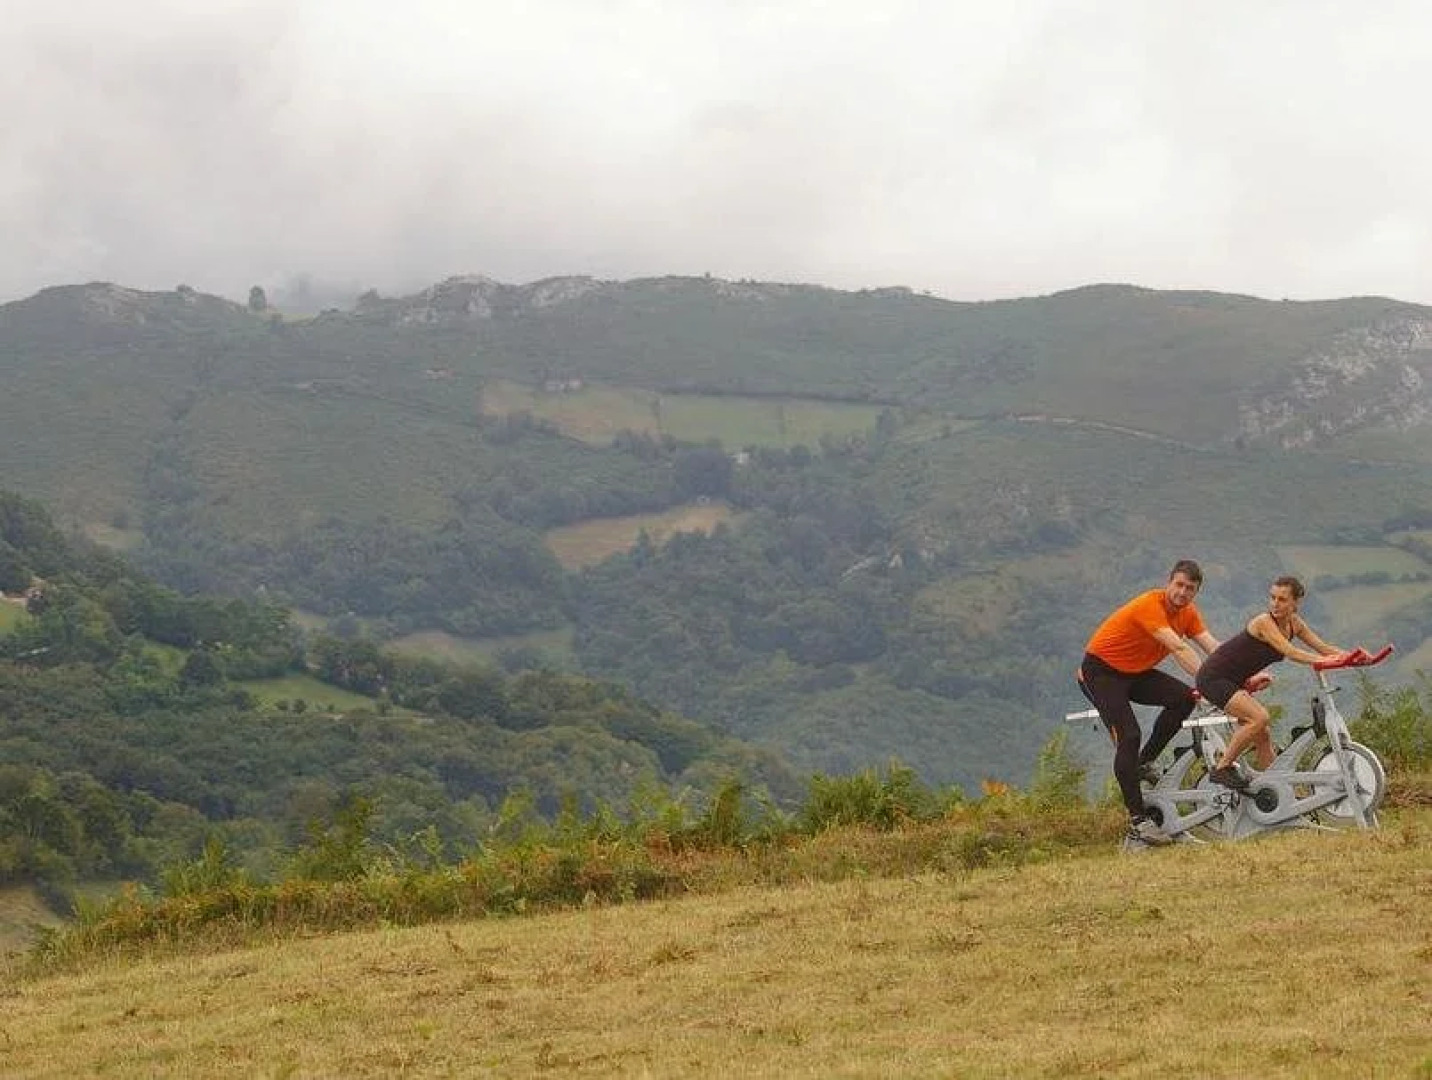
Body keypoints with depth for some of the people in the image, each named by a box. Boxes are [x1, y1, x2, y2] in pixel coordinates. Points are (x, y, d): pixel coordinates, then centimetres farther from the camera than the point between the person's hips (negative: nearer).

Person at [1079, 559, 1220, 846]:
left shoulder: (1188, 613, -1)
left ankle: (1144, 762, 0)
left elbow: (1213, 647, -10)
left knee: (1184, 698, -16)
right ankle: (1137, 820, -19)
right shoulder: (1150, 606, -27)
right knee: (1128, 736, -22)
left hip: (1136, 672, 8)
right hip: (1100, 671, -8)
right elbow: (1179, 648, -36)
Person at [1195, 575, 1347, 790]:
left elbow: (1323, 647, 1)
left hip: (1234, 682, 9)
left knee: (1263, 737, 8)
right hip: (1213, 677, -9)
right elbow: (1291, 652, -33)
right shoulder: (1264, 622, -22)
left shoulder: (1294, 623, 3)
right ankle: (1222, 768, -15)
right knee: (1259, 718, -25)